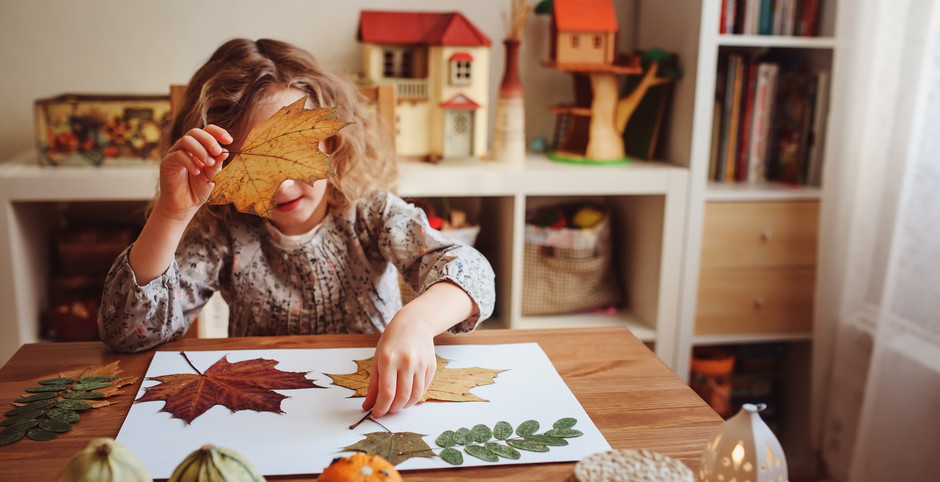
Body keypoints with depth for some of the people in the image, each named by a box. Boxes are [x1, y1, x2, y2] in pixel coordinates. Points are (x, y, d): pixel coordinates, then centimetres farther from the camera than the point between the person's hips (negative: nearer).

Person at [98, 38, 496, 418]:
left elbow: (468, 271, -21)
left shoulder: (371, 214, -7)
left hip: (376, 410, 0)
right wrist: (172, 215, -23)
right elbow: (125, 330, -12)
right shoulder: (223, 235, -4)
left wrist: (415, 322, -43)